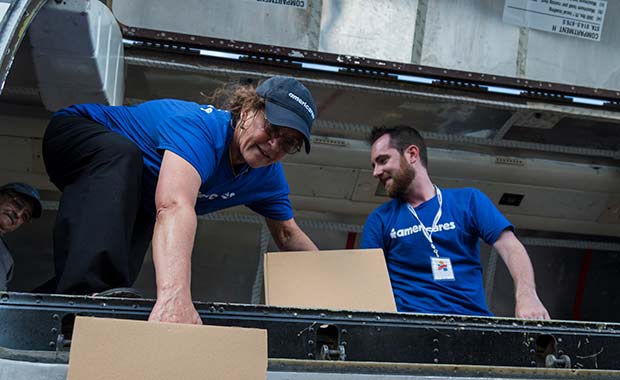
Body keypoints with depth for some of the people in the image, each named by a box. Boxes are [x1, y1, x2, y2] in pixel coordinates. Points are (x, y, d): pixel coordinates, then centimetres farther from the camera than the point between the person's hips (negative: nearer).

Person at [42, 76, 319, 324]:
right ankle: (88, 291, -53)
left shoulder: (269, 176, -13)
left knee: (122, 274, -19)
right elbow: (174, 206, -57)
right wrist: (174, 295, -71)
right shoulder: (202, 127, -40)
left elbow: (287, 234, 3)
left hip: (136, 199, 7)